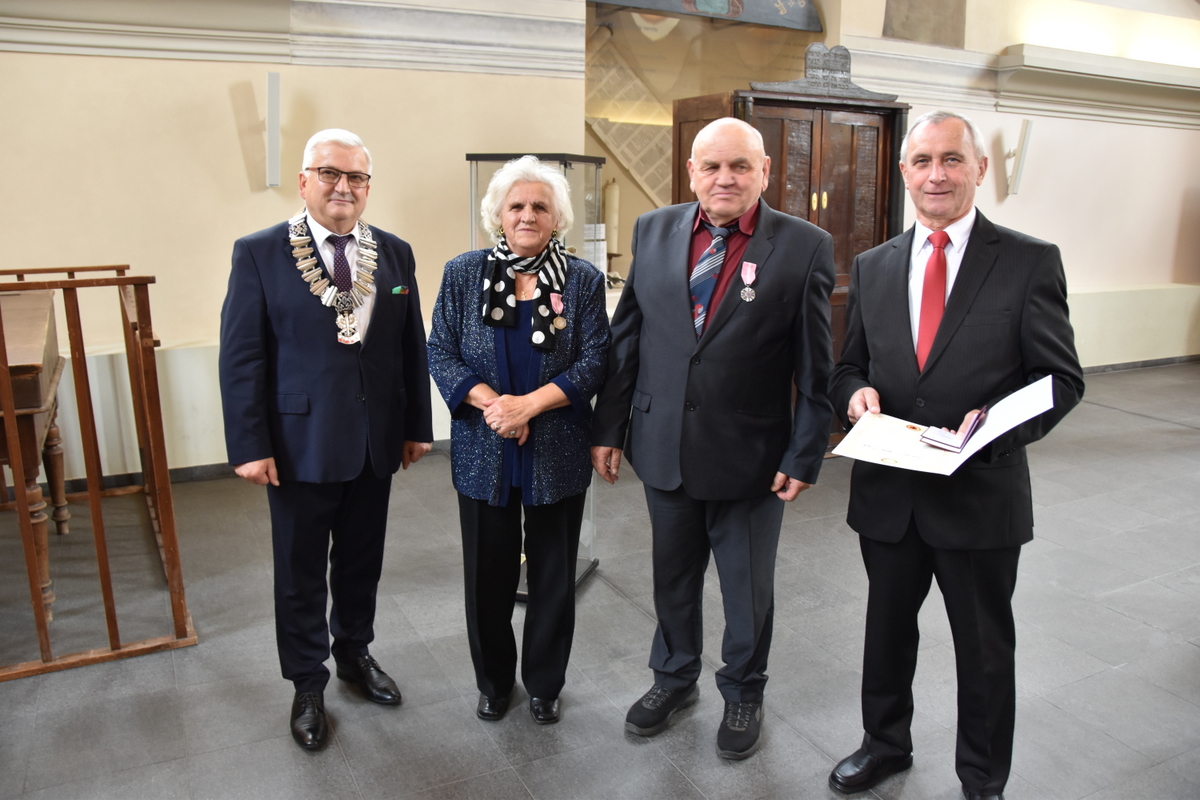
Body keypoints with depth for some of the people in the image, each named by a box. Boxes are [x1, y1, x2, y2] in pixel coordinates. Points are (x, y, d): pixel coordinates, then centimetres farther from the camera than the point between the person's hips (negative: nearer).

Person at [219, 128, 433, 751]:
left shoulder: (394, 254, 5)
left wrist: (417, 425, 6)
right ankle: (308, 685, 31)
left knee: (362, 561, 18)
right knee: (301, 572, 12)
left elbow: (412, 347, 7)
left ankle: (354, 653, 41)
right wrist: (249, 445, -11)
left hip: (375, 442, 3)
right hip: (300, 443, -3)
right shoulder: (259, 253, -5)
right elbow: (241, 357, -7)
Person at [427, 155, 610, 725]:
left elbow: (595, 360, -5)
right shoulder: (463, 275, 3)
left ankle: (544, 683, 32)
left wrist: (529, 404, -17)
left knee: (553, 574, 11)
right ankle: (493, 680, 33)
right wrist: (492, 404, -17)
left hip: (559, 454, 0)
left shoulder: (583, 281, 1)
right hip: (484, 454, 1)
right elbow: (441, 354, -1)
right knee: (488, 573, 11)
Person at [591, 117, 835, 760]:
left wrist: (805, 455, -8)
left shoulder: (805, 246, -8)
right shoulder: (654, 231, 1)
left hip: (751, 458, -2)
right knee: (673, 577, 21)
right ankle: (674, 678, 46)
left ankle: (742, 694, 41)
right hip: (663, 446, 3)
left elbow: (815, 365, -6)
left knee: (748, 587, 16)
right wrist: (608, 427, 4)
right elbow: (625, 337, 4)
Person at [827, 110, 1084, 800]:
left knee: (985, 647, 16)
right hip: (888, 491, 3)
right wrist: (856, 393, -12)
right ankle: (886, 744, 46)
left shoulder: (1030, 262, -6)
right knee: (887, 631, 21)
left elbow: (1062, 378, -6)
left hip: (981, 492, -3)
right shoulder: (873, 267, 5)